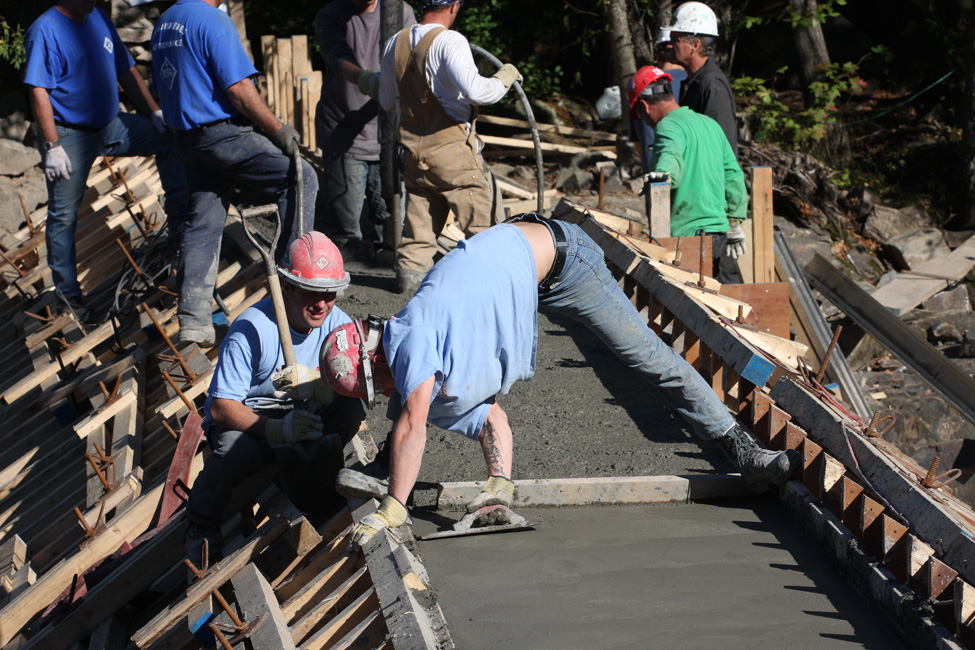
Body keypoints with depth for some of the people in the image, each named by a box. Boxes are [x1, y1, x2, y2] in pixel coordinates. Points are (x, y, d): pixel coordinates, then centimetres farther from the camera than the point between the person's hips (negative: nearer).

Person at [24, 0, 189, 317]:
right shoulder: (46, 30, -14)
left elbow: (127, 71, 15)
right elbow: (38, 92, -18)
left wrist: (155, 114, 7)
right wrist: (52, 146, -23)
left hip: (109, 126, 7)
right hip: (69, 134, -7)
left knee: (169, 138, -2)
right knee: (63, 216, -2)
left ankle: (179, 223, 3)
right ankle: (66, 293, 7)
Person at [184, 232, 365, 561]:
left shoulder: (337, 323, -11)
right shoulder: (251, 331, -26)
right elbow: (221, 407, -27)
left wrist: (314, 384, -40)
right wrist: (277, 429, -42)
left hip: (299, 411, 5)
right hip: (242, 416, -5)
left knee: (351, 411, -23)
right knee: (236, 450, -38)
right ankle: (201, 523, -7)